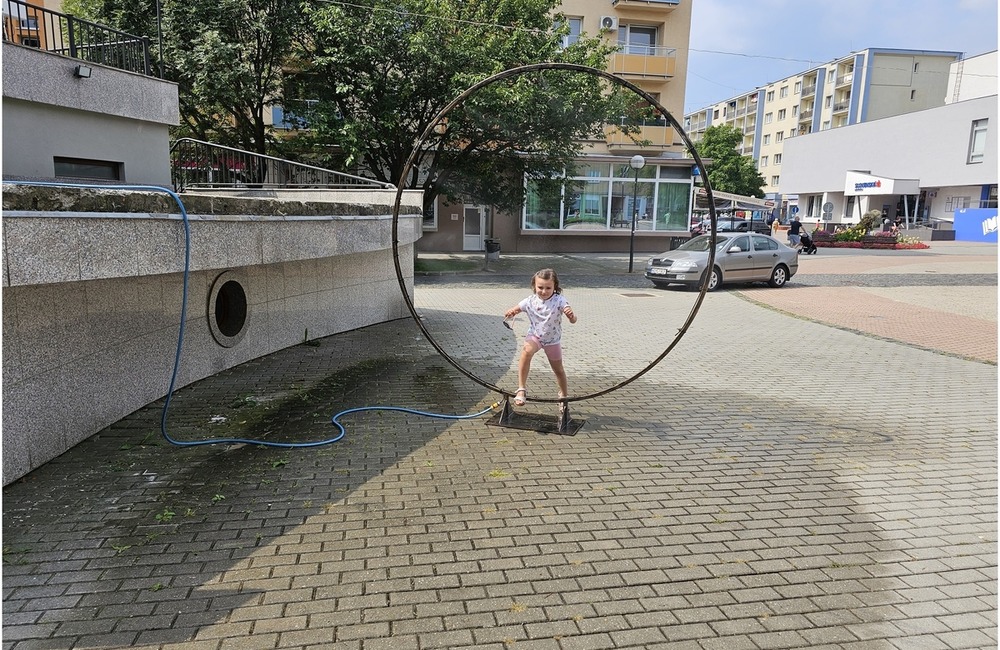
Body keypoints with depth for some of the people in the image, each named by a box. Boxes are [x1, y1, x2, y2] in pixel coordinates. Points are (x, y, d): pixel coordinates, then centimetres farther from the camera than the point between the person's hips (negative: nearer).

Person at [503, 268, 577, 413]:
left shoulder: (559, 300, -21)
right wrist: (510, 313, -30)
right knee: (526, 351, -34)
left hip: (553, 340, 0)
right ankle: (521, 389, -29)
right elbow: (511, 313, -6)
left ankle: (564, 397, 42)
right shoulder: (530, 301, -15)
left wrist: (571, 314, -52)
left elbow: (573, 320, -29)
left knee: (558, 370, 15)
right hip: (534, 336, 0)